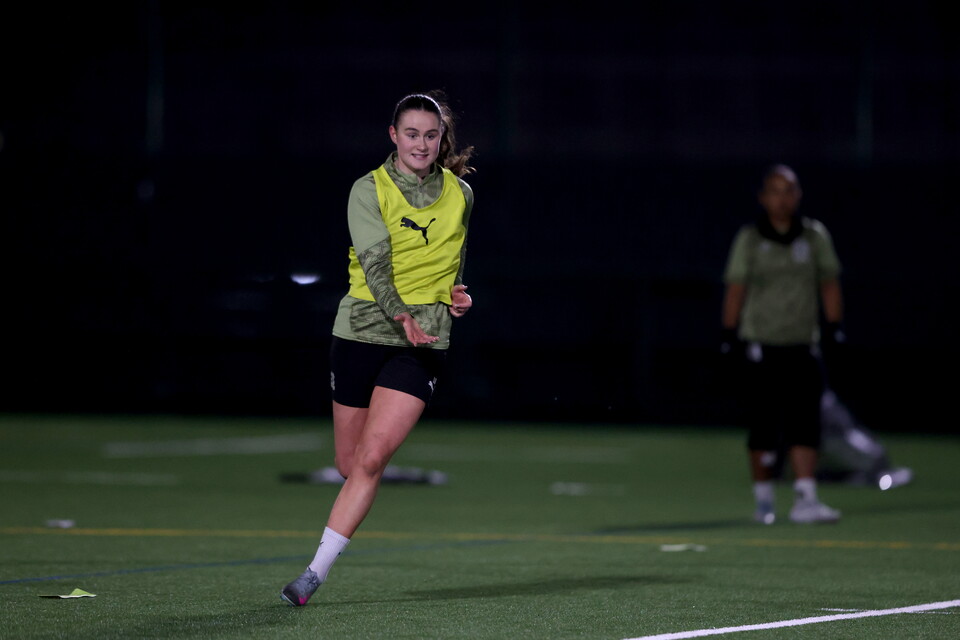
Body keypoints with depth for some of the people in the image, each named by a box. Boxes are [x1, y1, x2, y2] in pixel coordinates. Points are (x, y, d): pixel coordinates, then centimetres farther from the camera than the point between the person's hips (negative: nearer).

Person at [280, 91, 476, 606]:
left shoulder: (459, 195, 7)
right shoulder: (369, 191, -4)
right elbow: (375, 262, -18)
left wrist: (454, 294, 6)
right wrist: (400, 315, -33)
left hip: (423, 342, 1)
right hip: (361, 331, 0)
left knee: (371, 459, -16)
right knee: (349, 463, 7)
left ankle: (316, 572, -13)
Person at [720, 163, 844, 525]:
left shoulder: (815, 236, 6)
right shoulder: (749, 239, 1)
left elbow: (829, 285, 11)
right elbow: (735, 289, 3)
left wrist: (834, 329, 4)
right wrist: (730, 336, -1)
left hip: (803, 346, 1)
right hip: (760, 343, -1)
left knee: (805, 422, -10)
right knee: (763, 427, 1)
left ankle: (805, 498, -14)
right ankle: (763, 500, 14)